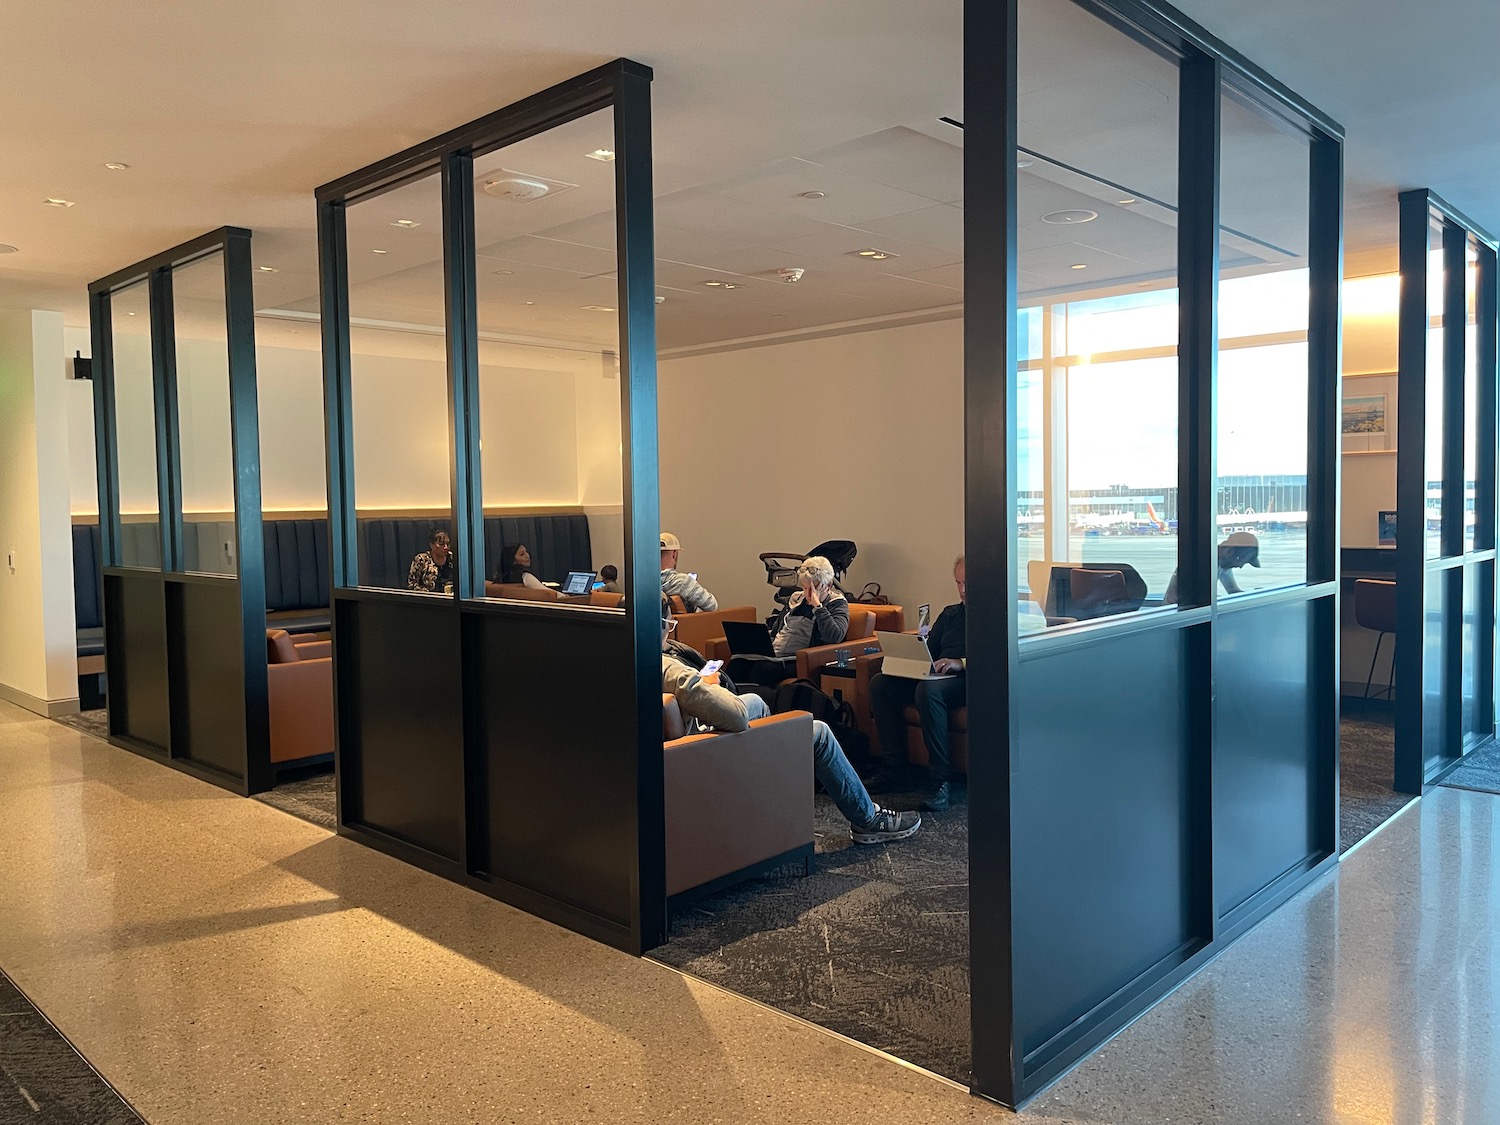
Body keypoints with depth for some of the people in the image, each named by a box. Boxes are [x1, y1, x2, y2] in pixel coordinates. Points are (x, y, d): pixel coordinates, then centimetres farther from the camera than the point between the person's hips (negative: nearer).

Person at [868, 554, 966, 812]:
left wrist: (961, 663, -24)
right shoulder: (950, 614, 26)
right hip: (937, 675, 8)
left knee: (929, 689, -38)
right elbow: (929, 651, 25)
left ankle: (939, 779, -34)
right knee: (880, 682, -13)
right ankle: (894, 769, -16)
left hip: (968, 681, -8)